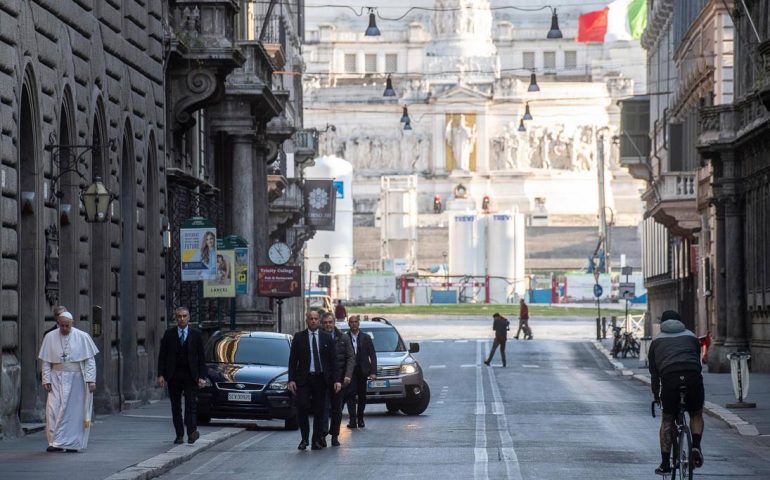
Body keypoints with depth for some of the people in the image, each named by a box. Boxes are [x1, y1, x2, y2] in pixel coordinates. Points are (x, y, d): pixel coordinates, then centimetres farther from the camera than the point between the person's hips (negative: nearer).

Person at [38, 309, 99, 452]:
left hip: (76, 379, -1)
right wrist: (46, 380, -4)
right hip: (57, 379, 1)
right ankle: (56, 442, -8)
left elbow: (90, 360, -3)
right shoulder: (50, 337, 0)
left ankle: (72, 443, 9)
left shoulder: (82, 337, -4)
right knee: (54, 408, -10)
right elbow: (46, 361, 3)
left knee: (74, 410, 1)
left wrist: (91, 380, -11)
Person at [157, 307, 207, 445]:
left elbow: (201, 357, 4)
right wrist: (161, 375, -4)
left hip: (191, 376, -2)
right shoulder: (169, 334, 6)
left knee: (191, 405, -11)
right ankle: (179, 435, 10)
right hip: (173, 376, 2)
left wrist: (202, 377, -4)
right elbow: (162, 356, 6)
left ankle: (192, 431, -19)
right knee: (176, 407, 5)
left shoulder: (196, 334, 4)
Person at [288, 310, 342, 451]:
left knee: (319, 411, 4)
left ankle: (317, 441, 12)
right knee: (302, 408, -12)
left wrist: (337, 380, -3)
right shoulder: (298, 337, 4)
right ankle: (304, 439, 4)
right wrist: (291, 380, -6)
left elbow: (333, 360, 6)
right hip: (303, 379, -1)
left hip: (321, 379, 1)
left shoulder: (327, 338, 7)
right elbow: (292, 360, 4)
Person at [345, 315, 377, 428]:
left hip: (362, 371, 2)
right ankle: (352, 420, -16)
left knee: (362, 396, 7)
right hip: (350, 371, -2)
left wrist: (373, 372, -6)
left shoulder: (366, 338, 6)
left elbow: (372, 356, 4)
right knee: (350, 395, -12)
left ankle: (360, 419, 19)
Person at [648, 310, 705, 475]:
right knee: (696, 415, 22)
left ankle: (665, 463, 10)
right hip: (693, 377, 1)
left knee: (667, 420, 15)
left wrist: (656, 396, 29)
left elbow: (654, 372, 23)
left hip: (669, 378, -1)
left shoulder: (657, 341, 25)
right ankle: (696, 446, -3)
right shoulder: (691, 337, 27)